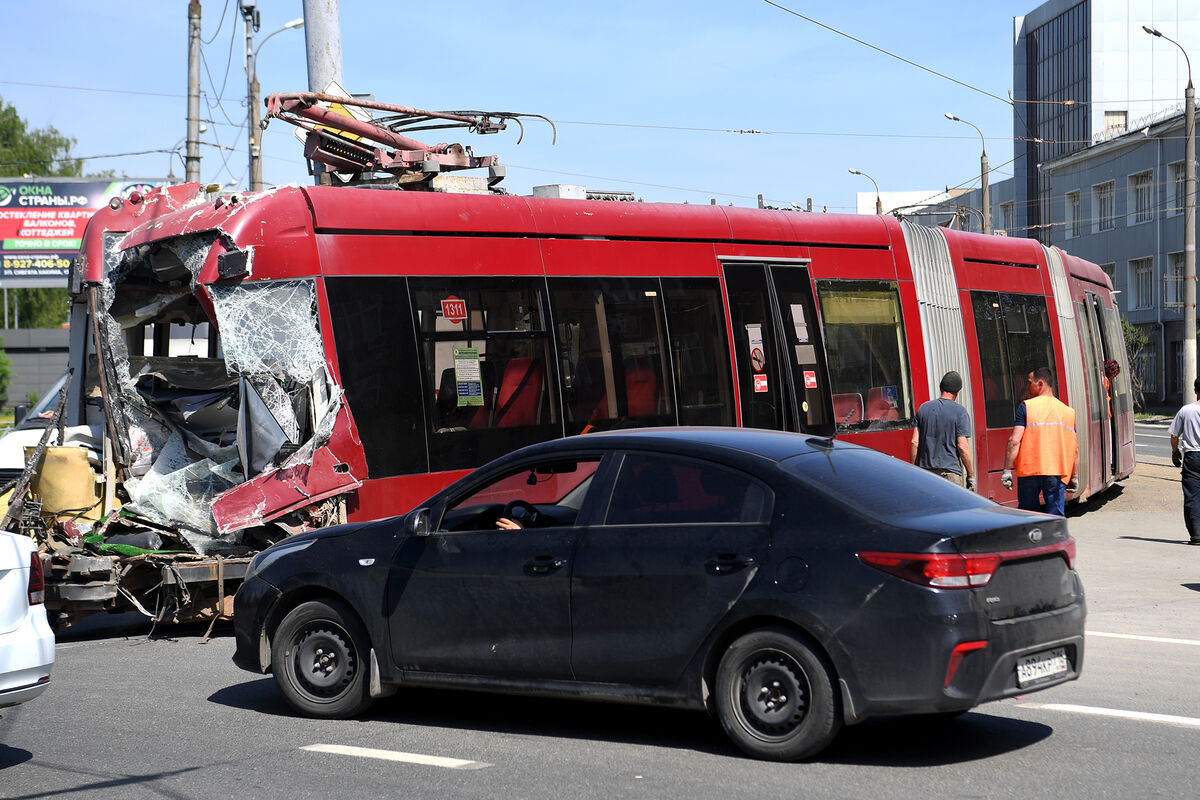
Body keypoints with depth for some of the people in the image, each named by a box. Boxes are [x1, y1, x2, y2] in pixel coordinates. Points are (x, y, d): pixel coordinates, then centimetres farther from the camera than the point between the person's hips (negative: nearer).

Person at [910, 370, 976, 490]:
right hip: (951, 473, -4)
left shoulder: (923, 408, 8)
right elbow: (962, 446, -10)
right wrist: (971, 475, -3)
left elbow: (914, 443, 5)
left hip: (925, 470, 4)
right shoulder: (960, 412, -5)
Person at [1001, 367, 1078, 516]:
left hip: (1029, 470, -2)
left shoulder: (1026, 407, -2)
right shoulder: (1068, 411, 10)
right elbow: (1074, 448, 11)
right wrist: (1073, 476, 18)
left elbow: (1014, 441, -10)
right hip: (1057, 472, 2)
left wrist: (1007, 470, -6)